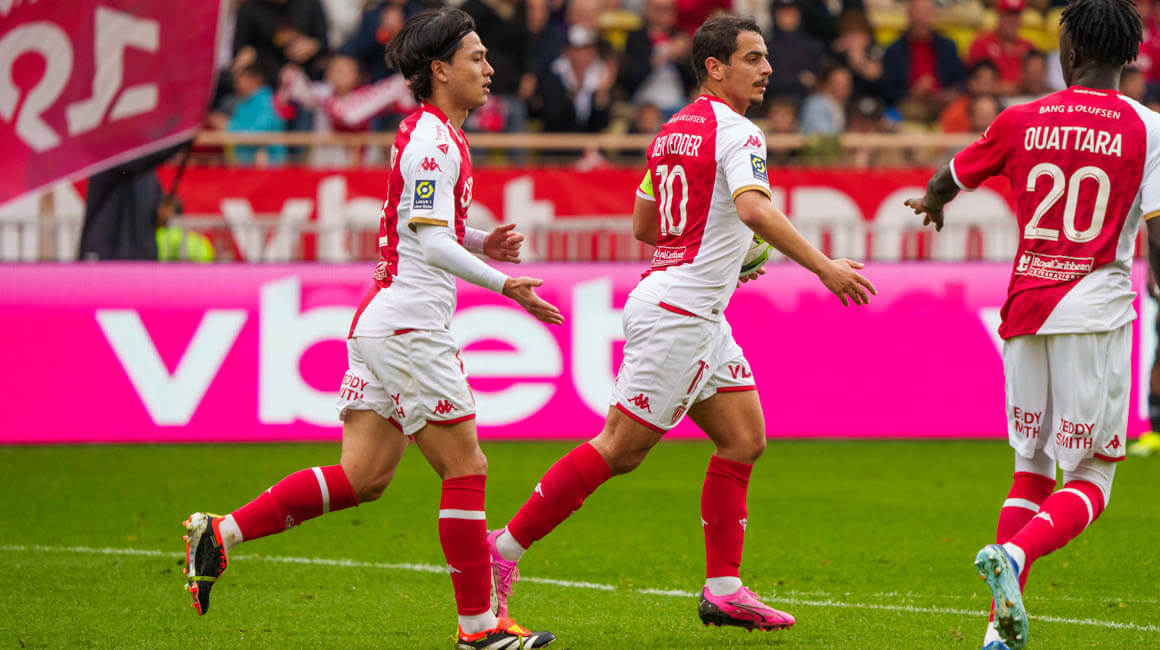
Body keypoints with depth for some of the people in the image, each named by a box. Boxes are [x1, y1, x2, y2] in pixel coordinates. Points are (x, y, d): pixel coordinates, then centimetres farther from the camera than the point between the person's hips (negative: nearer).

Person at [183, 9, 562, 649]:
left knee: (362, 477, 7)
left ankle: (221, 533, 4)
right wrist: (502, 283, -16)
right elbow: (432, 242, -20)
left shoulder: (428, 133, 17)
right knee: (465, 469, -3)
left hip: (381, 325, 10)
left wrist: (478, 241, 13)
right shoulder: (434, 140, -14)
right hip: (410, 326, -10)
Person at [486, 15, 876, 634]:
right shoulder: (736, 133, -13)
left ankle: (724, 590, 8)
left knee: (745, 439, 9)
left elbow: (643, 224, 21)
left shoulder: (673, 130, 15)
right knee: (620, 448, -6)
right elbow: (754, 209, -30)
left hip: (699, 315, 10)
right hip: (678, 310, -10)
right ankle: (502, 548, -1)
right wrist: (824, 267, -31)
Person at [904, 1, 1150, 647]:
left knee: (1031, 468, 15)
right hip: (1097, 311, -3)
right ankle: (1014, 553, -25)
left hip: (1025, 309, 3)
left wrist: (932, 202, 44)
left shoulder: (1021, 121, 6)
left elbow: (949, 180, 21)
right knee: (1092, 479, 3)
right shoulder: (1144, 127, -3)